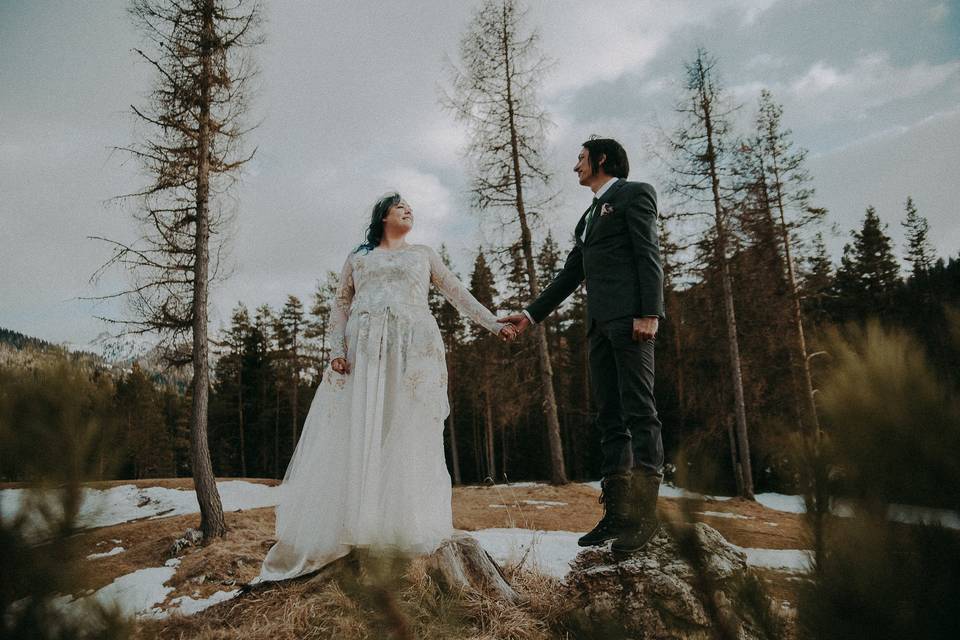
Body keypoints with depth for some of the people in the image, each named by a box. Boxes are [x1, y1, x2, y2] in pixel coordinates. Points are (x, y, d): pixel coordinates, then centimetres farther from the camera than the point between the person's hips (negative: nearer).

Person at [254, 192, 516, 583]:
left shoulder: (424, 255, 22)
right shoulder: (358, 258, 21)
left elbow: (458, 294, 17)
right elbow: (341, 305, 12)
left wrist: (494, 324, 7)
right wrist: (337, 349, -3)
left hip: (414, 349, 0)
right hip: (364, 349, 0)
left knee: (410, 435, -6)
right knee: (357, 434, -6)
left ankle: (410, 528, -2)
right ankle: (352, 526, -1)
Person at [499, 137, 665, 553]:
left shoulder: (635, 193, 6)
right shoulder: (588, 217, 28)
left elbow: (649, 254, -6)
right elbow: (569, 275, 25)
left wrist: (648, 312, -17)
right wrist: (532, 314, 20)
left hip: (631, 316, -8)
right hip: (601, 323, 8)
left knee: (638, 411, -10)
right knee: (610, 418, 3)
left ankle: (643, 513, -7)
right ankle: (616, 511, 5)